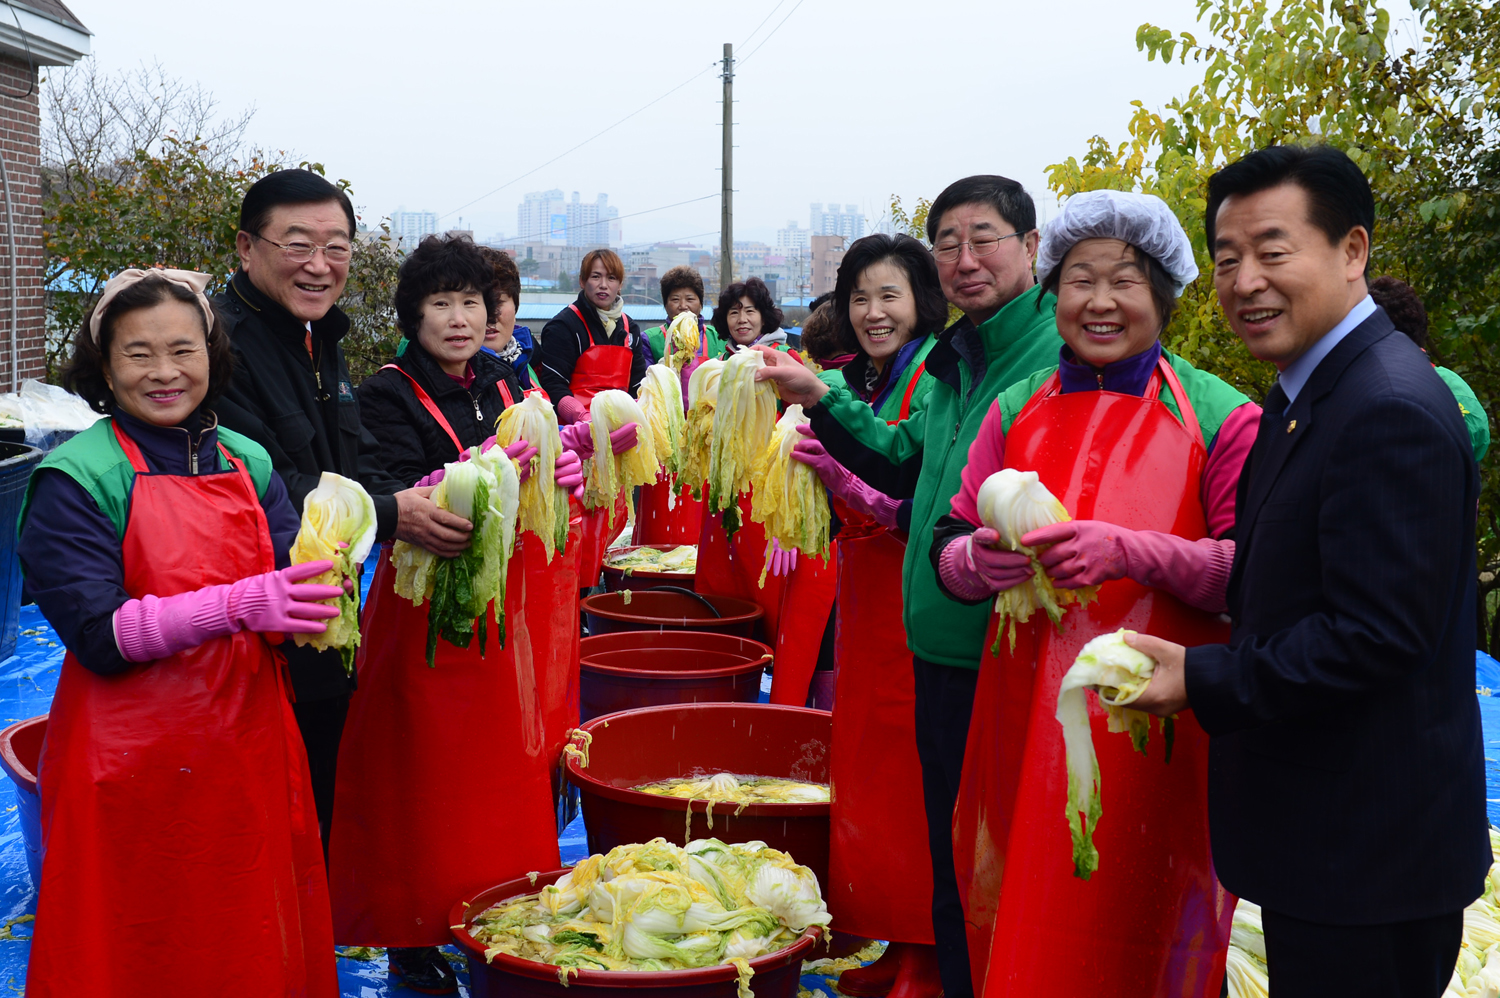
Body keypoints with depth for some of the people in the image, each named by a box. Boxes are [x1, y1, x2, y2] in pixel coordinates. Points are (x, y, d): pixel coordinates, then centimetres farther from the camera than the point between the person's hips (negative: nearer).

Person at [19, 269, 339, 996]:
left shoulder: (248, 464, 6)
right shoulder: (75, 478, -8)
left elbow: (285, 604, 3)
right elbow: (99, 634, -16)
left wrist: (318, 578, -19)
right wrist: (237, 604, -26)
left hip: (248, 753, 4)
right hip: (133, 768, -4)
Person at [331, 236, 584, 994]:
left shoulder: (502, 385, 9)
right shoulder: (390, 394, -8)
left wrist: (559, 472, -13)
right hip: (424, 601, -6)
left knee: (503, 763, 11)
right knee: (424, 771, 0)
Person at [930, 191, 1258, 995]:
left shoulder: (1219, 417, -1)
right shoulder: (1016, 410, 10)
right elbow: (948, 550, 8)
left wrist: (1130, 551, -22)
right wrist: (979, 560, -15)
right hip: (1026, 714, 3)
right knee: (1015, 929, 9)